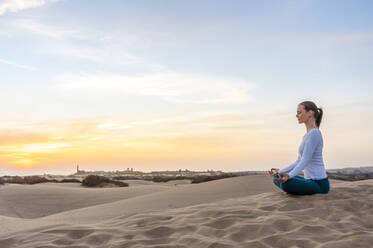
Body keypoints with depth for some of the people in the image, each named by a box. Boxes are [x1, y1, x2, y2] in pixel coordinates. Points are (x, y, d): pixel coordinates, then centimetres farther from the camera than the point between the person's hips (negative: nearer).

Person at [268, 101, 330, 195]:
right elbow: (299, 161, 20)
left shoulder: (314, 133, -15)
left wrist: (289, 176, -39)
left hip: (319, 184, -9)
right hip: (311, 181, 9)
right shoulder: (308, 134, 15)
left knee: (286, 183, -33)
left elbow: (305, 161, -24)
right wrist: (280, 172, 23)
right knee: (276, 178, 13)